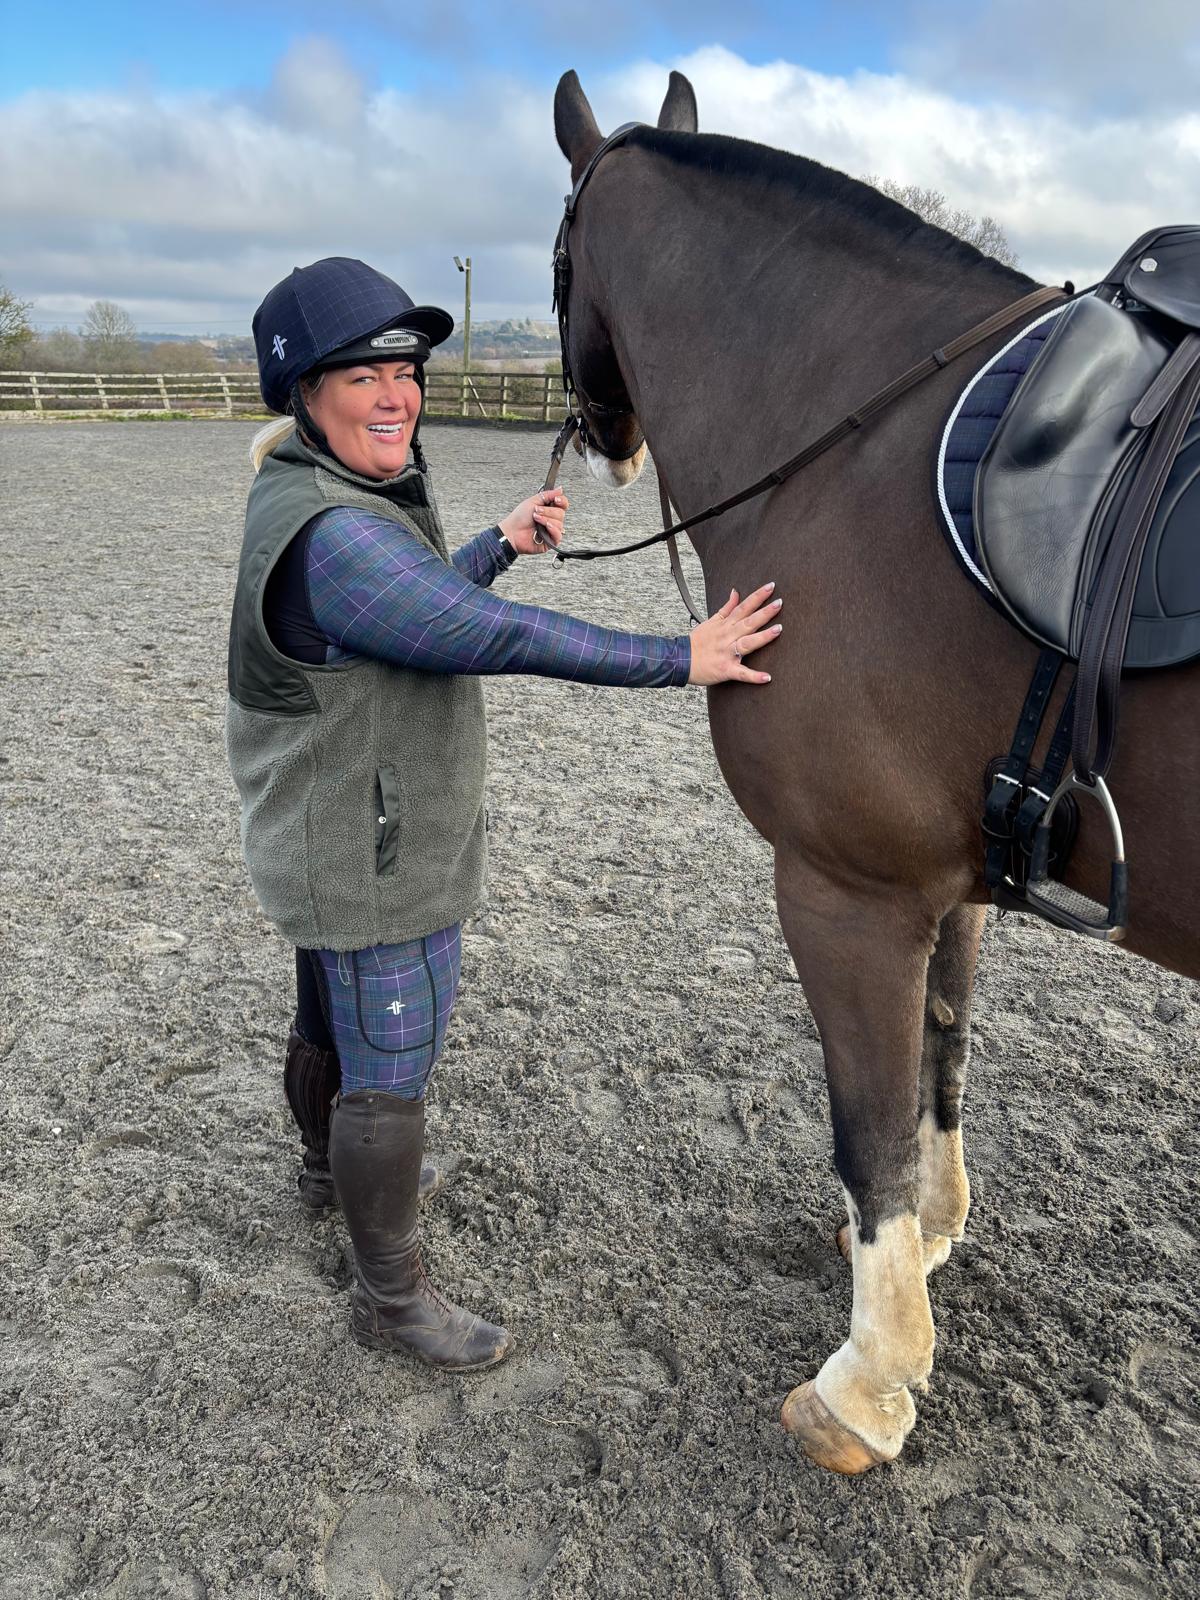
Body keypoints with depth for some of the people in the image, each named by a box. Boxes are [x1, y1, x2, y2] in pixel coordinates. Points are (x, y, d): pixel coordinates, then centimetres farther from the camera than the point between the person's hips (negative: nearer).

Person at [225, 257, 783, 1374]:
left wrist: (502, 545, 13)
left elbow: (417, 603, 21)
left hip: (324, 848, 11)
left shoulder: (313, 498, 7)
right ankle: (391, 1295, 23)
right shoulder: (332, 537, -28)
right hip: (377, 862, -11)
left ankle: (330, 1171, 55)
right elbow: (502, 639, -33)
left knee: (330, 1024, 29)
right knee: (390, 1074, 4)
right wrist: (682, 658, -31)